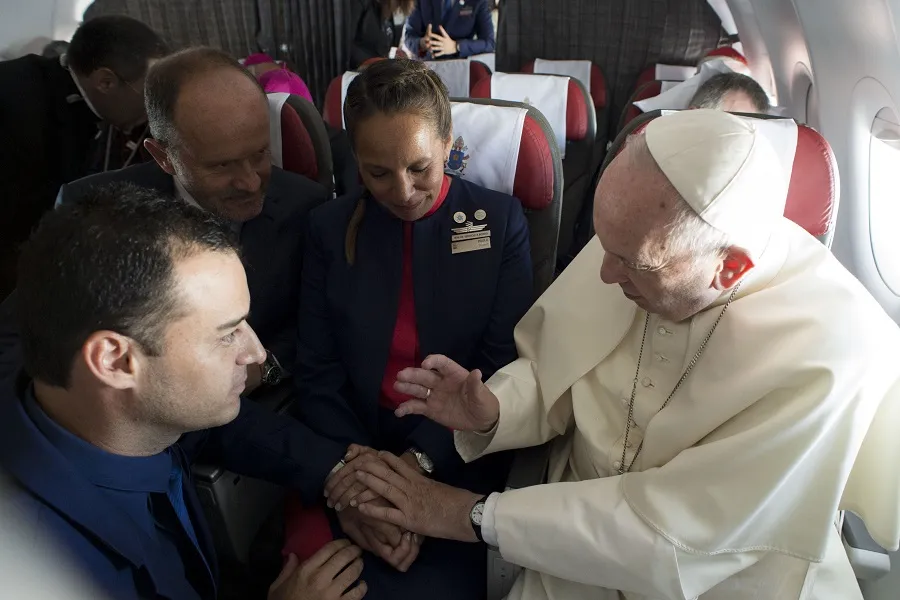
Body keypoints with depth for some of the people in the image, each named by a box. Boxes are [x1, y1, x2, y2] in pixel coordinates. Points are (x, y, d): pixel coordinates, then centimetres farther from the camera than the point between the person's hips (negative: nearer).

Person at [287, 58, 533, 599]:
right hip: (351, 448, 2)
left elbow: (503, 365, -6)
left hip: (459, 454, -1)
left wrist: (419, 461, -18)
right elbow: (318, 374, 0)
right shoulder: (330, 228, 4)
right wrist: (351, 473, -17)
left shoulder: (501, 221, -1)